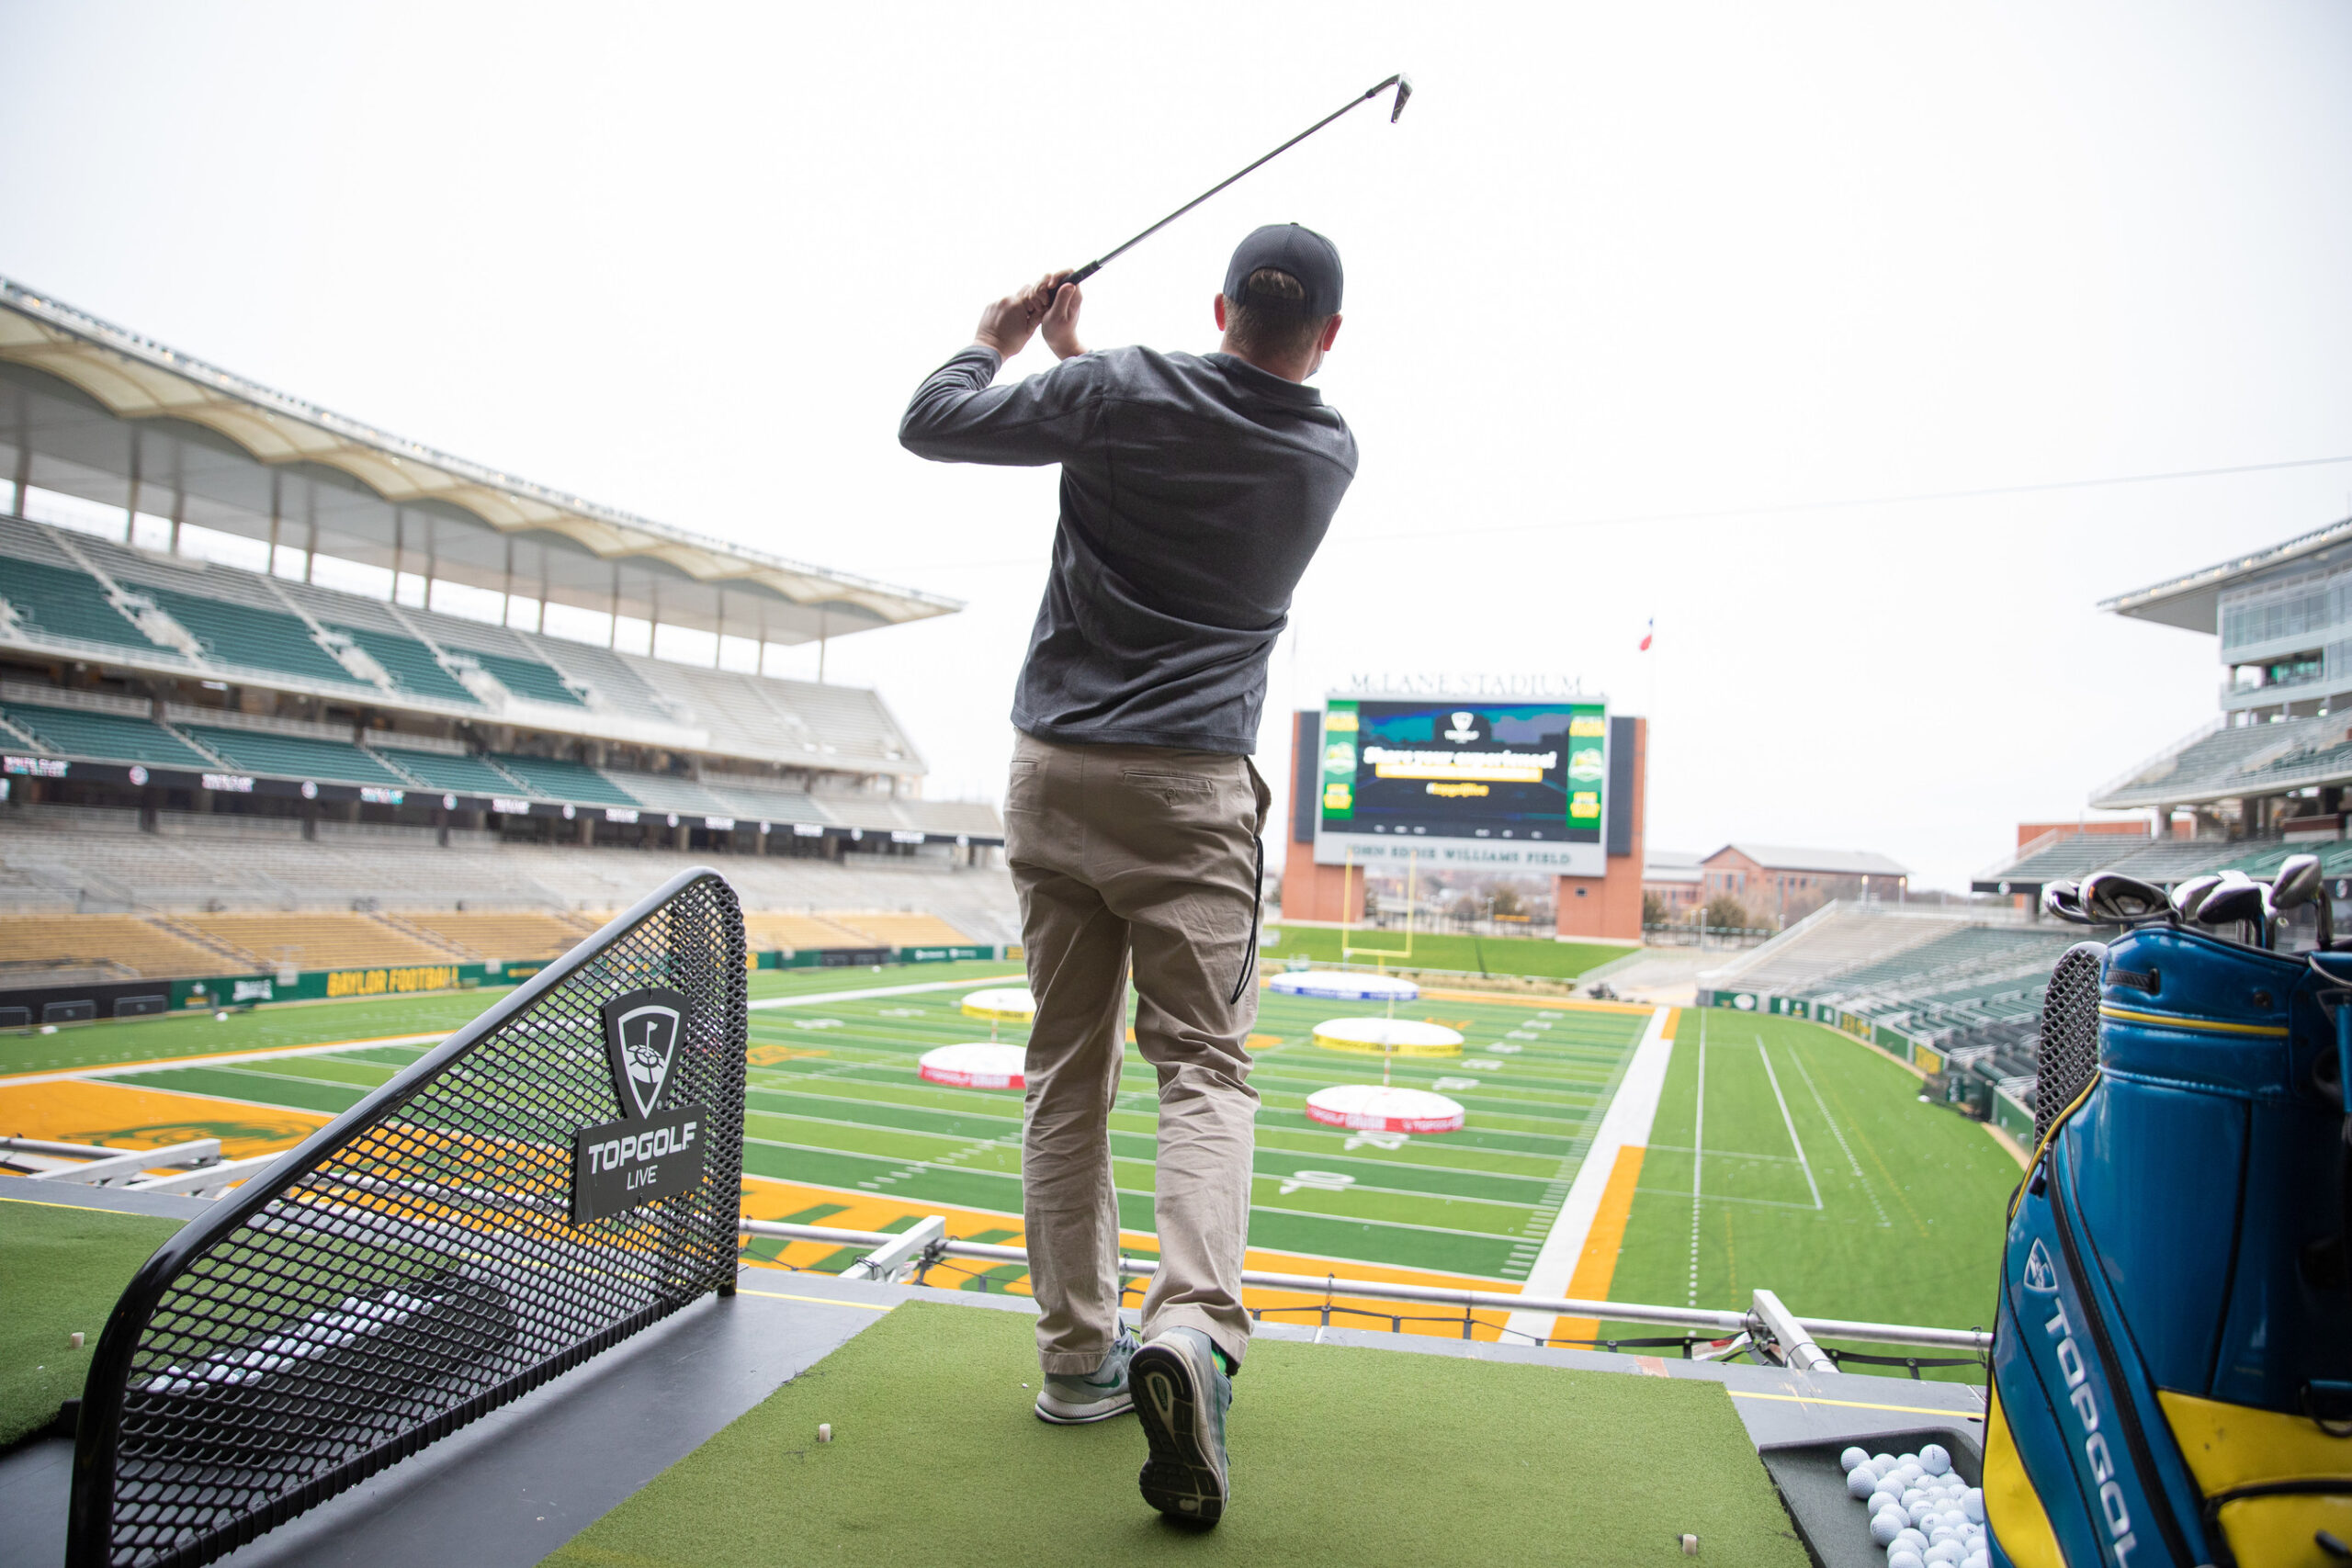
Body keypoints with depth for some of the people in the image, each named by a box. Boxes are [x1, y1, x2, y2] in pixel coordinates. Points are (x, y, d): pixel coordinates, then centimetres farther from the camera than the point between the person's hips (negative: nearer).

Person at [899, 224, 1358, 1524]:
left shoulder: (1123, 392, -2)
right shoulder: (1329, 455, 7)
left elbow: (929, 423, 3)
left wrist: (1000, 337, 21)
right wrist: (1076, 359, 29)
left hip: (1055, 775, 1)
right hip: (1191, 789, -1)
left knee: (1067, 1073, 8)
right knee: (1206, 1067, 0)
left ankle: (1077, 1356, 17)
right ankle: (1193, 1328, -21)